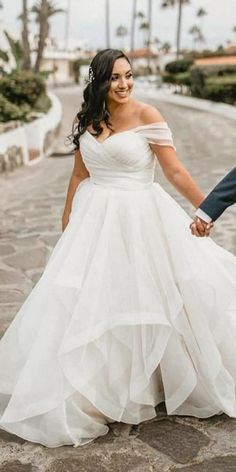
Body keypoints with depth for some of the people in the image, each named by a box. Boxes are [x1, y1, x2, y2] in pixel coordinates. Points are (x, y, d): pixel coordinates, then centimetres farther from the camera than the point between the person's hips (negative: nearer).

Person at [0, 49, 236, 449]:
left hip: (140, 218, -4)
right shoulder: (85, 120, 5)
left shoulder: (147, 116, -10)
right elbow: (79, 175, 12)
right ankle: (83, 393, 27)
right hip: (95, 219, 5)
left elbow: (175, 171, -9)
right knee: (83, 301, 8)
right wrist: (68, 221, 17)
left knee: (144, 299, 5)